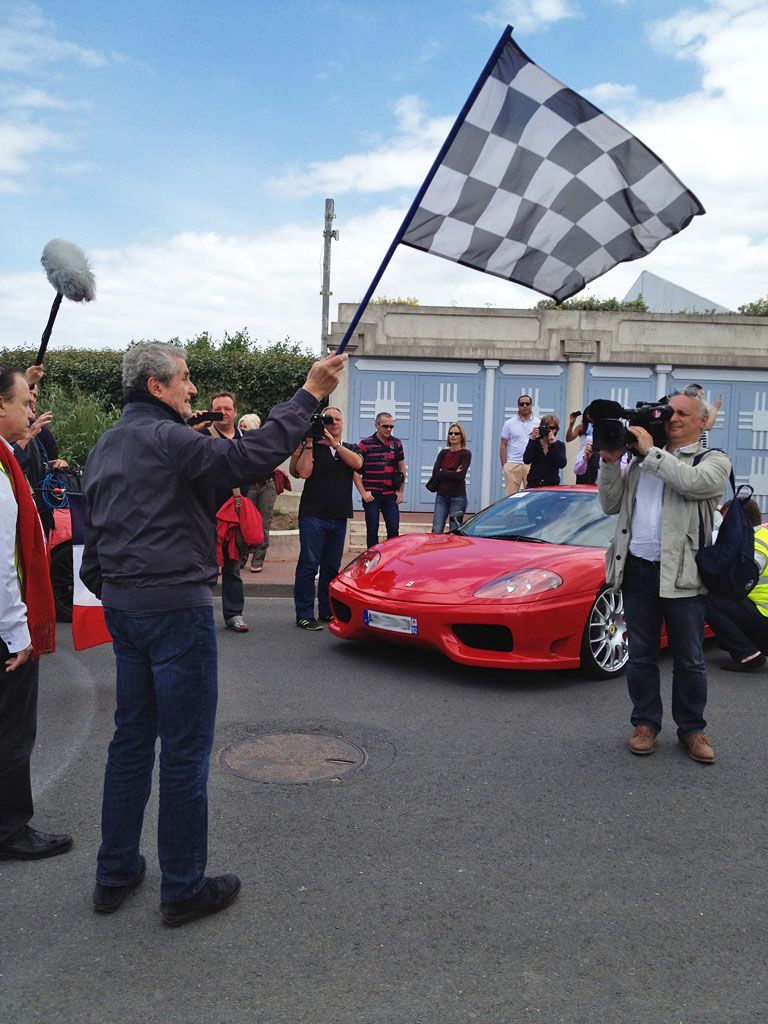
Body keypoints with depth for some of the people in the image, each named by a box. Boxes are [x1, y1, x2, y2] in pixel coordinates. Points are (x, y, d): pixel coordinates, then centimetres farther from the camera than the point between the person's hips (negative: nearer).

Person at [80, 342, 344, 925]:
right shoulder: (167, 439, -15)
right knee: (185, 748, 1)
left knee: (132, 738, 18)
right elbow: (252, 457, -26)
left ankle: (115, 874, 28)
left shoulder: (106, 447, 14)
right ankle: (184, 889, 13)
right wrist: (309, 395, -20)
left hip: (122, 607, 9)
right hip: (175, 607, -9)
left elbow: (94, 533, 18)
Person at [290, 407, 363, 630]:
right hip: (313, 514, -4)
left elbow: (357, 463, -8)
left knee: (331, 567, 11)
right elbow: (304, 472, -12)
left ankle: (327, 610, 22)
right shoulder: (312, 448, 4)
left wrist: (334, 443, -14)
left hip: (339, 517, 4)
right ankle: (304, 615, -1)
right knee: (309, 565, -6)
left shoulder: (351, 449, 15)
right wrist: (309, 443, -12)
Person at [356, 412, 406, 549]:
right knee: (372, 531, 2)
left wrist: (400, 491, 10)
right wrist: (363, 492, -8)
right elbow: (355, 470, -3)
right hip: (371, 495, -2)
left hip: (390, 495, 3)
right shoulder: (365, 444, -2)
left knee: (394, 530, -1)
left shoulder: (397, 443, 9)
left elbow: (402, 469, 16)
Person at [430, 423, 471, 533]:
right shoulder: (443, 453, 11)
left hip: (458, 496, -4)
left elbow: (461, 475, -17)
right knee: (436, 530, -5)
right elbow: (435, 473, -1)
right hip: (441, 496, 4)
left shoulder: (466, 454, -3)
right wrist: (453, 474, -8)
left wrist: (442, 472, -7)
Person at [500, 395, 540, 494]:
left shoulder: (538, 423, 7)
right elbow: (503, 446, 6)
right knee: (511, 495, -2)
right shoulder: (509, 423, 6)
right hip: (513, 464, -1)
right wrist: (504, 466, -1)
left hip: (532, 465, 1)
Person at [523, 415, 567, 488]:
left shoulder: (560, 445, 3)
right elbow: (526, 461, -11)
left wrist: (553, 444, -16)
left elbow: (562, 464, -13)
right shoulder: (535, 443, 5)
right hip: (533, 484, 1)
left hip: (552, 485, -1)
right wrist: (532, 440, -13)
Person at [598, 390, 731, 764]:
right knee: (641, 657, 11)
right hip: (637, 569, 4)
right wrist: (610, 462, -1)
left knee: (689, 661, 7)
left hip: (683, 575, -3)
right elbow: (610, 505, 11)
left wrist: (651, 451, -13)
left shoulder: (714, 461, 3)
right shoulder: (640, 461, 15)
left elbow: (692, 482, -21)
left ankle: (692, 729, 22)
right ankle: (646, 723, 24)